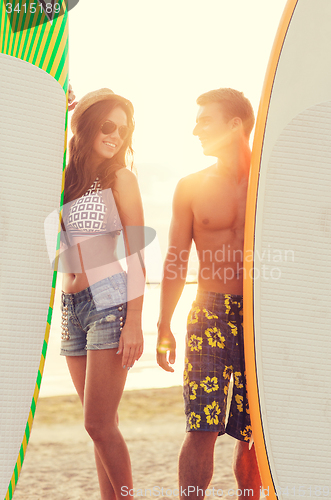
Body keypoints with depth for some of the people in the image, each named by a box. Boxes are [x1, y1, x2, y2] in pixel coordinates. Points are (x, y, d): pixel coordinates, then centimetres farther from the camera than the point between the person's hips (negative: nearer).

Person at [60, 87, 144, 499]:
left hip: (109, 301, -5)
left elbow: (136, 254, -5)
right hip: (72, 307, 5)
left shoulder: (120, 177, -2)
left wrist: (134, 322, -12)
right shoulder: (60, 176, 11)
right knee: (101, 425, 9)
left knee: (99, 424, -8)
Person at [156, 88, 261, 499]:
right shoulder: (191, 187, 8)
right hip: (211, 314, 0)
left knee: (255, 432, 4)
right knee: (202, 427, -9)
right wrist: (164, 326, 5)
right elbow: (176, 262, 9)